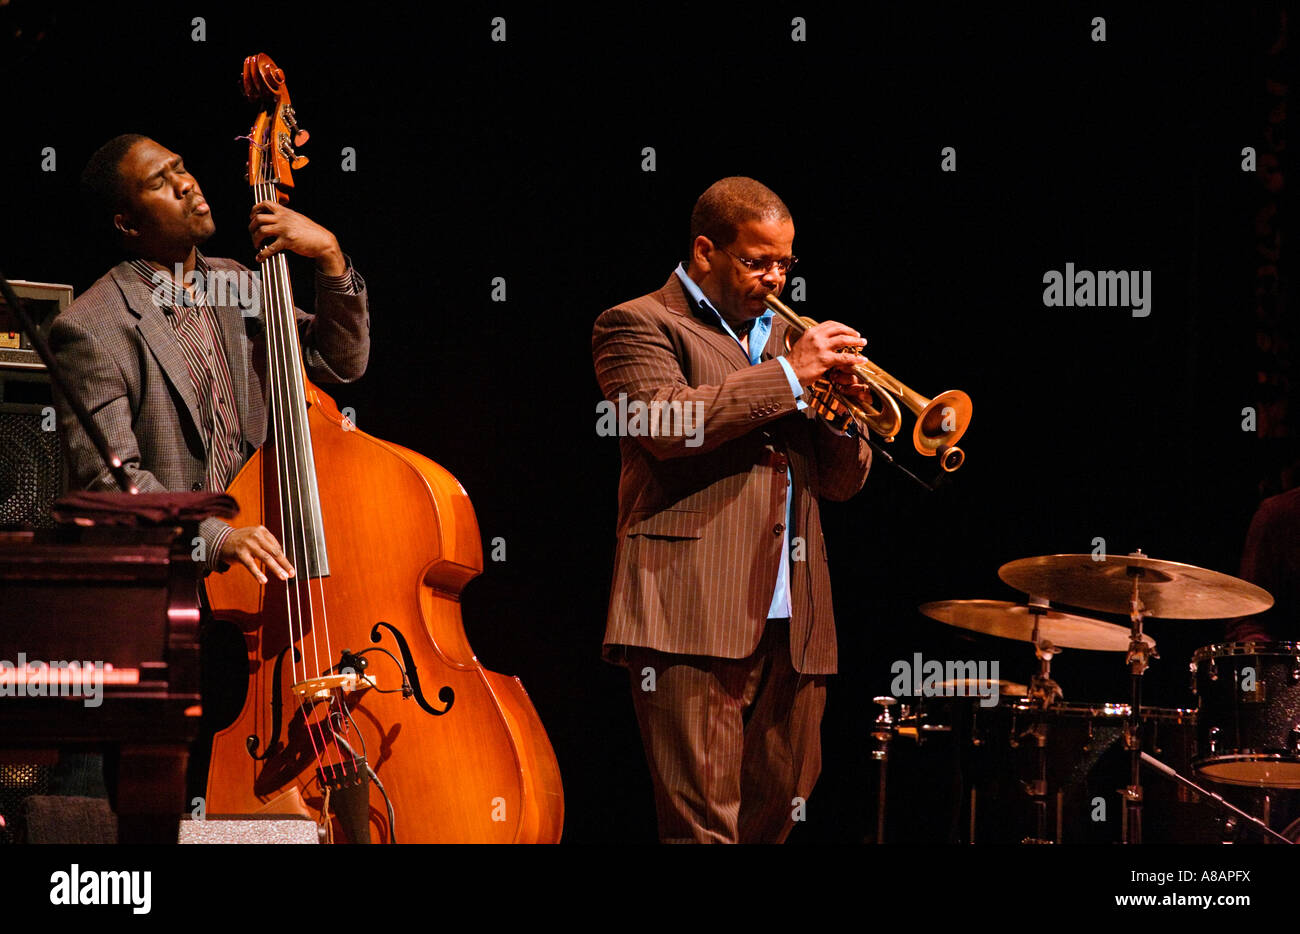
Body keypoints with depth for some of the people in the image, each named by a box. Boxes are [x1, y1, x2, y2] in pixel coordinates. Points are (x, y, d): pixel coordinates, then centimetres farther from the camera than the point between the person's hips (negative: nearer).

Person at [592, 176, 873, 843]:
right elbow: (666, 424, -16)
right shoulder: (639, 326, 4)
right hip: (696, 614, -7)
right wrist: (788, 375, -13)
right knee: (703, 824, -13)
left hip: (792, 623, 7)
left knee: (776, 816, 7)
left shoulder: (782, 336, 26)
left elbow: (841, 482, 24)